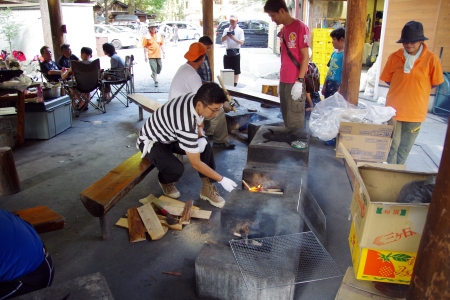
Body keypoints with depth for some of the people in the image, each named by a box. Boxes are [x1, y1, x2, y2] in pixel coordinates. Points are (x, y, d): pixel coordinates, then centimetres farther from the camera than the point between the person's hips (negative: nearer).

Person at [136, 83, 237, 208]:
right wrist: (221, 179, -22)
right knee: (177, 169, -30)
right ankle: (165, 181, 7)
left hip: (171, 135, 8)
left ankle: (207, 188, 2)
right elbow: (196, 163, -31)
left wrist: (201, 137, -16)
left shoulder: (195, 98, -18)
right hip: (152, 142, -8)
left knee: (205, 147, -11)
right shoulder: (185, 125, -41)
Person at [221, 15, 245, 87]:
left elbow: (241, 42, -8)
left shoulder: (240, 30, 0)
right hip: (227, 52, 3)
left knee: (236, 71, 2)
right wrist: (228, 32, -14)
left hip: (236, 52, -3)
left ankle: (235, 85, 8)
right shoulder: (226, 29, 7)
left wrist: (233, 38, -22)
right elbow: (222, 40, -4)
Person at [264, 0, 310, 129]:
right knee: (286, 119, 11)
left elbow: (305, 56, -11)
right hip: (284, 82, 8)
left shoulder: (300, 27, -8)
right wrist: (281, 81, 17)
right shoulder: (283, 30, 15)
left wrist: (299, 81, -17)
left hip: (295, 83, -7)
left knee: (295, 122, -3)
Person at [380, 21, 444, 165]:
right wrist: (403, 89, 4)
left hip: (415, 112, 0)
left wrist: (417, 89, 4)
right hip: (394, 109, 0)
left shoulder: (431, 59, -9)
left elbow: (435, 83, 3)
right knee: (392, 145, 10)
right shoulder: (394, 57, -7)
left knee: (405, 148, 14)